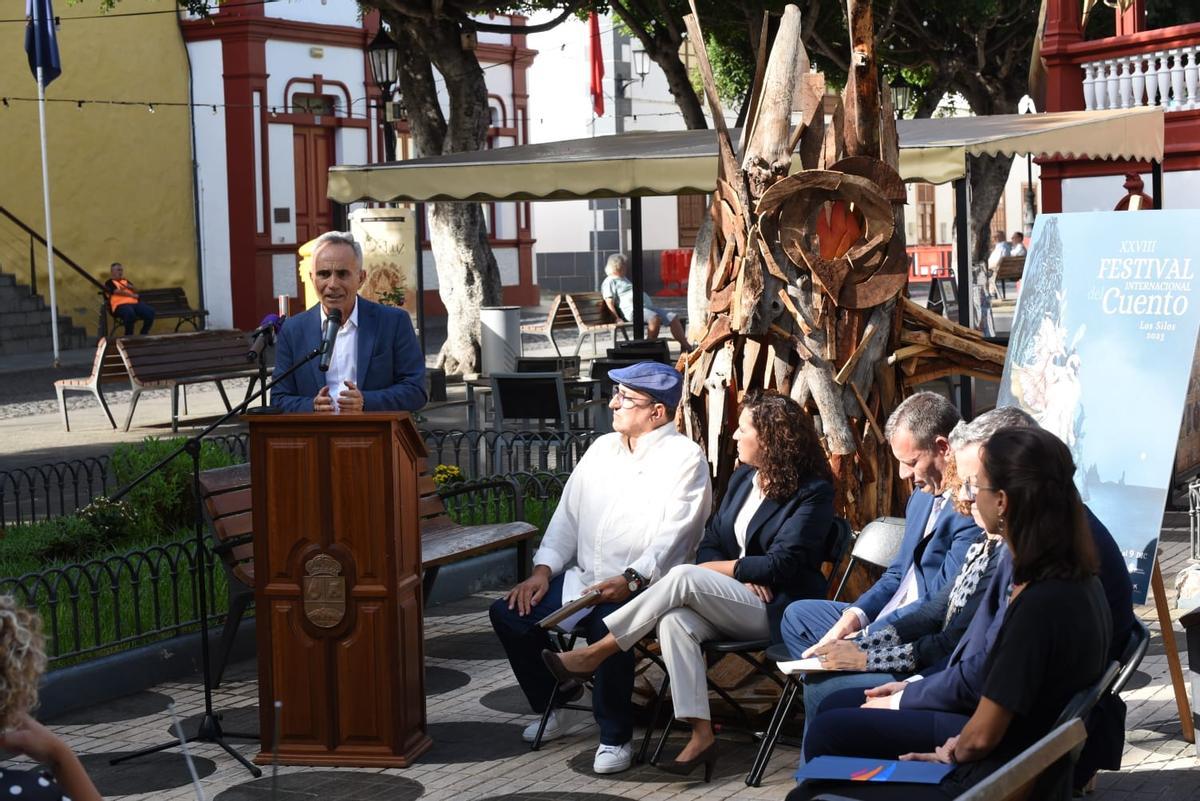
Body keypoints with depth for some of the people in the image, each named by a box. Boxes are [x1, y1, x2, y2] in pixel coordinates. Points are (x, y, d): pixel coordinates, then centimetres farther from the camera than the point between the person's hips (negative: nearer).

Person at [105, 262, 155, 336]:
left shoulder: (126, 281, 30)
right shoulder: (109, 283, 10)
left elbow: (136, 291, 19)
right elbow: (118, 292, -7)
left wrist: (129, 287, -2)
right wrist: (132, 295, -3)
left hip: (134, 303, 6)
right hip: (120, 305, -6)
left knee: (150, 311, -20)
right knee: (130, 313, -41)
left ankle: (143, 335, -8)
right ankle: (129, 337, -24)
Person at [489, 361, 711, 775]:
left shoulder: (684, 457, -7)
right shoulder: (602, 448, 15)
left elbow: (675, 535, -17)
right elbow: (569, 512, 16)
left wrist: (632, 579, -28)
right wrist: (544, 569, 3)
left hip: (641, 588, -7)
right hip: (582, 580, 8)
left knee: (607, 626, -36)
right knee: (508, 613, -4)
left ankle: (616, 737, -15)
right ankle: (557, 708, 14)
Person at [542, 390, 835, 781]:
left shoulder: (813, 492, -9)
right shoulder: (742, 477, 15)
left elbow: (781, 565, -17)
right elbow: (711, 541, 13)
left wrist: (718, 568, -10)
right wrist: (739, 574, -8)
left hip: (777, 612, -7)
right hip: (734, 601, 7)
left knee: (683, 577, -28)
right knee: (675, 620, -28)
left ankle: (593, 654, -20)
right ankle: (701, 735, -33)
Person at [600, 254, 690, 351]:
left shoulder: (625, 280, 35)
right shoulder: (609, 282, 5)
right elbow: (609, 302, -8)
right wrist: (617, 318, -20)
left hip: (647, 307, 10)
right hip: (631, 310, -10)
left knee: (673, 318, -5)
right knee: (655, 318, -38)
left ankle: (686, 347, -6)